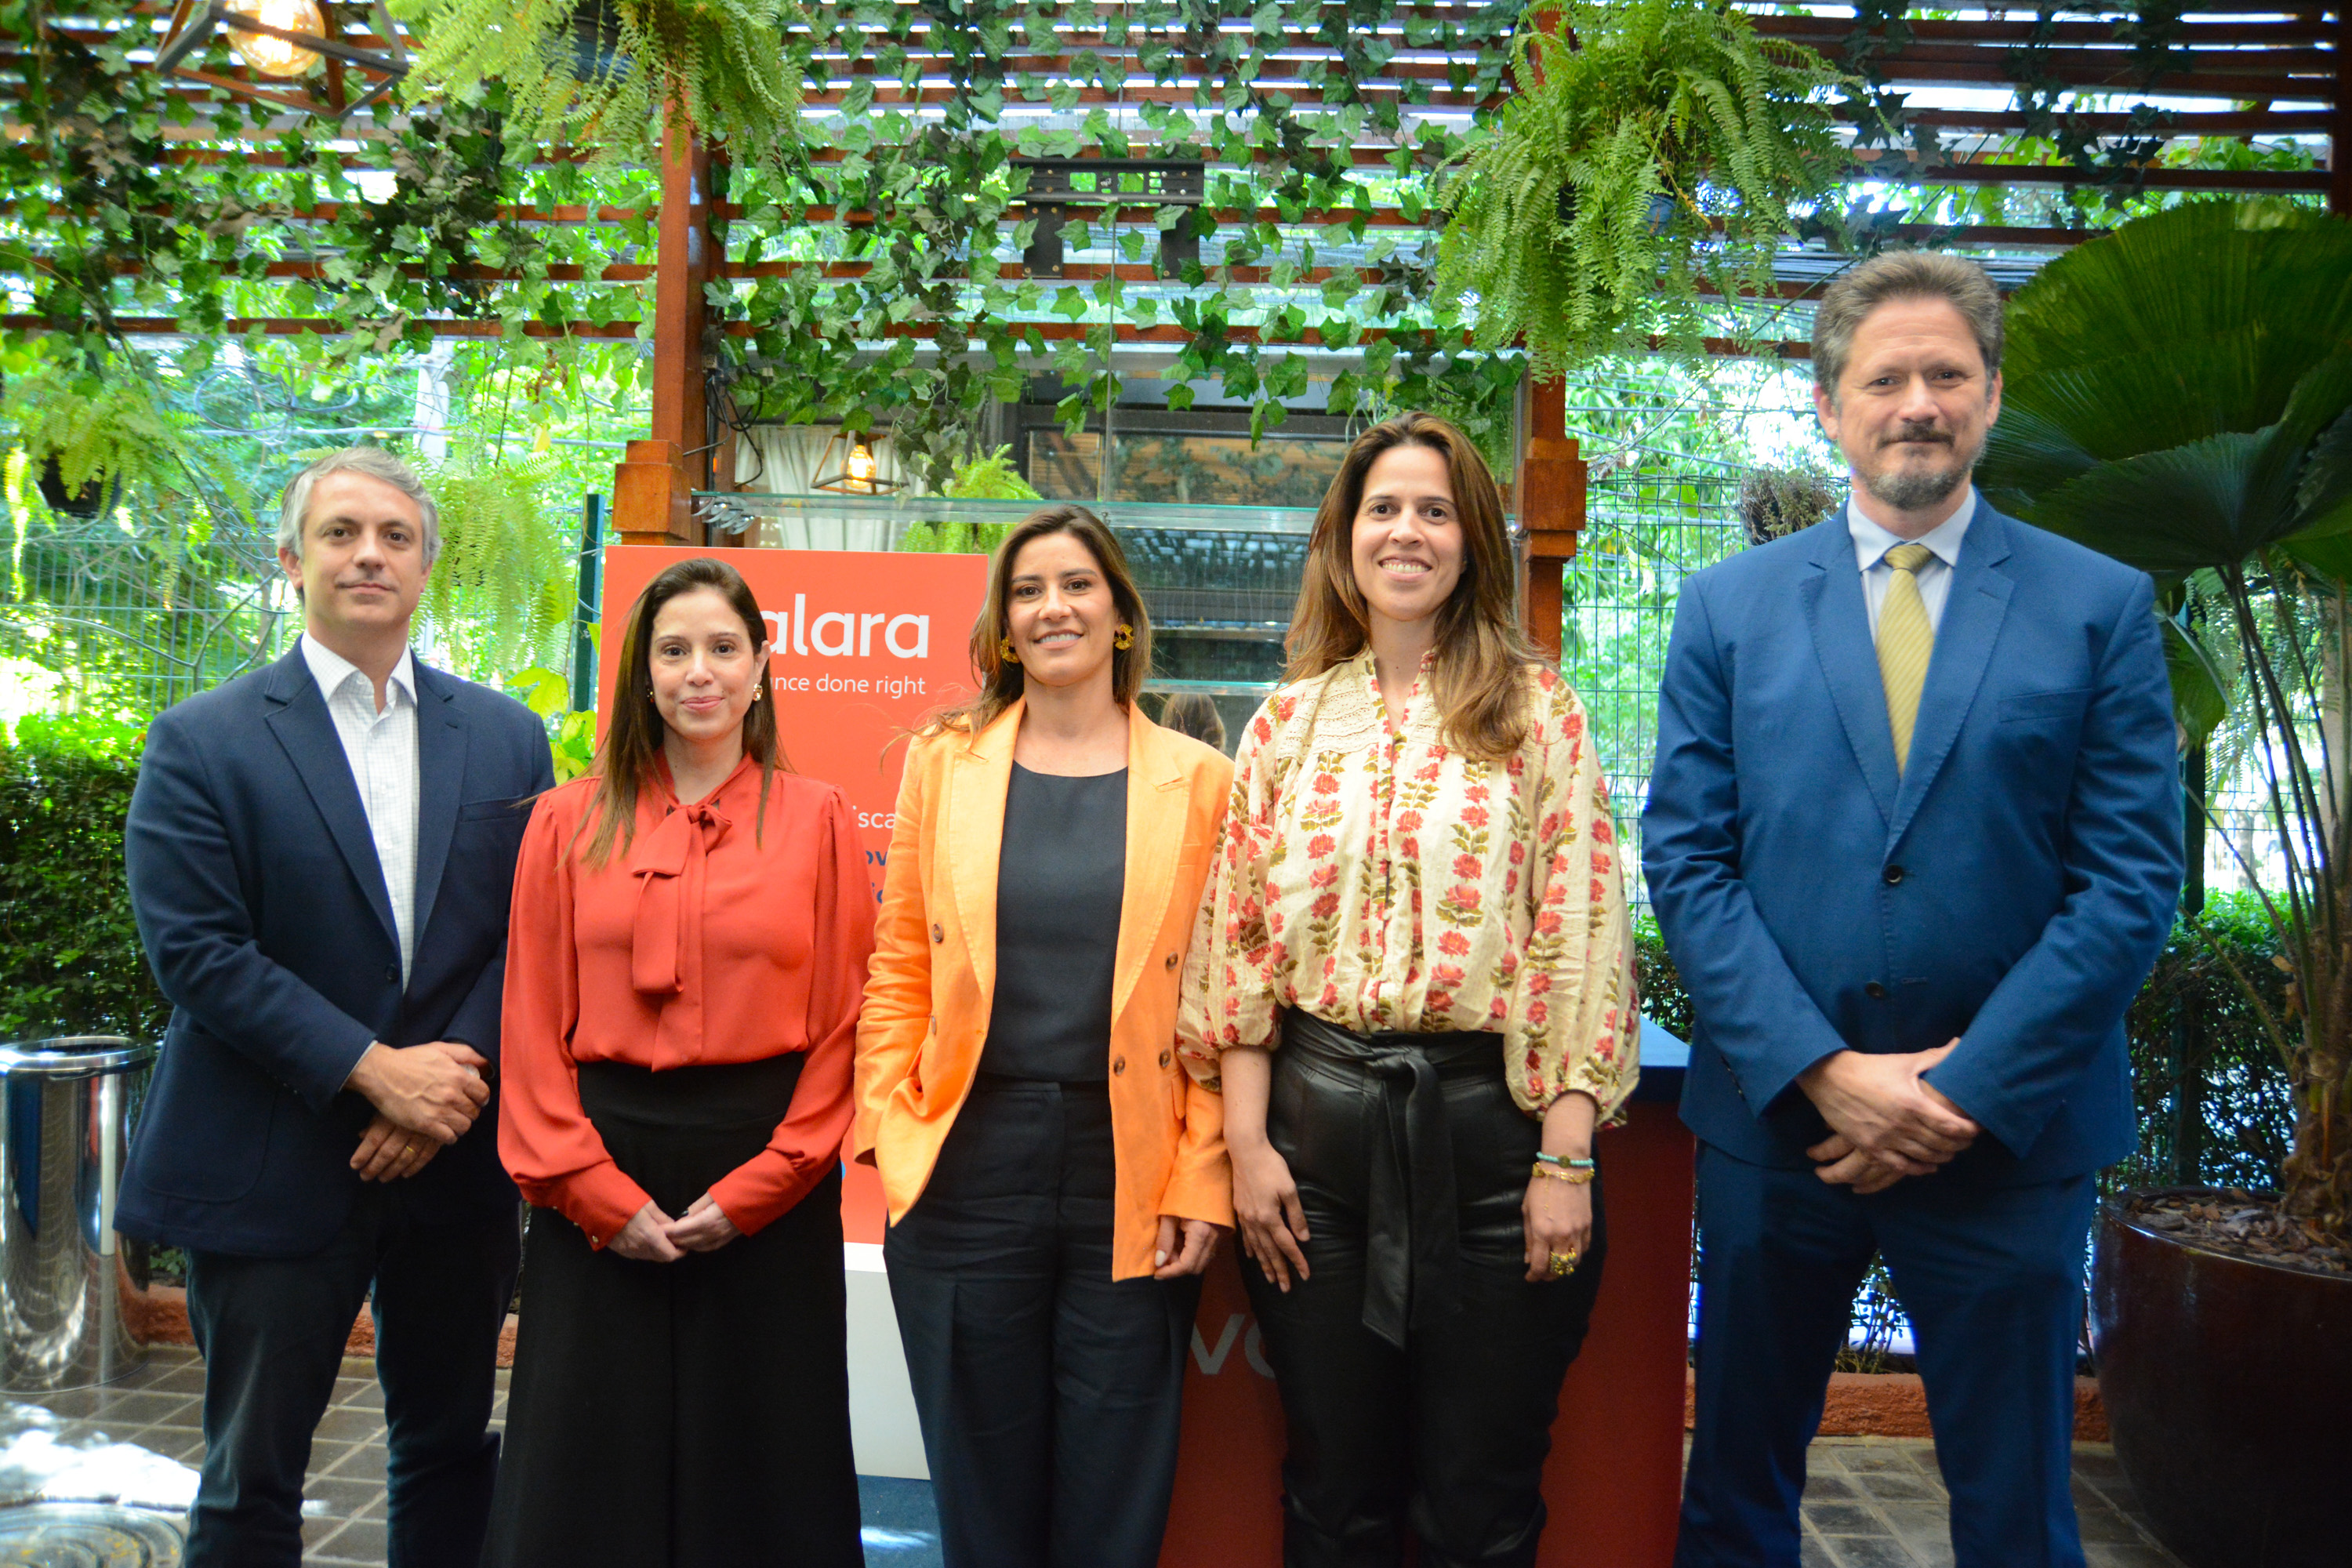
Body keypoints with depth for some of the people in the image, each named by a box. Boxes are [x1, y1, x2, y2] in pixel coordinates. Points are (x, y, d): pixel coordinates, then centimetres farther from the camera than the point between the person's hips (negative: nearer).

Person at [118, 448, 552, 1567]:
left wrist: (456, 1078, -12)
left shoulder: (506, 738, 6)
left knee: (450, 1454, 16)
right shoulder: (203, 742, -3)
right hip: (274, 1173, -3)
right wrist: (375, 1070, -17)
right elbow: (196, 950, -12)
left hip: (457, 1164, 3)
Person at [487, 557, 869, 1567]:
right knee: (590, 1470, 10)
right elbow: (534, 1027, 2)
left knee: (754, 1468, 9)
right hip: (604, 1165, 1)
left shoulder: (818, 821, 2)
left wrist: (753, 1190, -9)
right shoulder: (569, 823, 5)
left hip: (767, 1172, -1)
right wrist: (597, 1193, -7)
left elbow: (845, 1024, -2)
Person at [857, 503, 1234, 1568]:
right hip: (970, 1170, 1)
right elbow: (901, 970, 7)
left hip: (1133, 1187, -1)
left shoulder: (1198, 781, 3)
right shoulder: (944, 762, 7)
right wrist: (893, 1136, -3)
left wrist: (1203, 1180, -5)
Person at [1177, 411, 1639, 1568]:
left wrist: (1565, 1160, -10)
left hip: (1489, 1116, -2)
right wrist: (1247, 1144, 0)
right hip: (1319, 1123, 2)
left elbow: (1582, 936, -4)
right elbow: (1241, 937, 7)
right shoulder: (1291, 720, 8)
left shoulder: (1536, 712, 1)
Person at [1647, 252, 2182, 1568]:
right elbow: (1687, 862, -2)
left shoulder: (2101, 606, 1)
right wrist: (1826, 1071, -12)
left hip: (2010, 1129, 0)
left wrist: (1966, 1091, -12)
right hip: (1776, 1115, 1)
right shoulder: (1730, 606, 3)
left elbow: (2133, 880, -5)